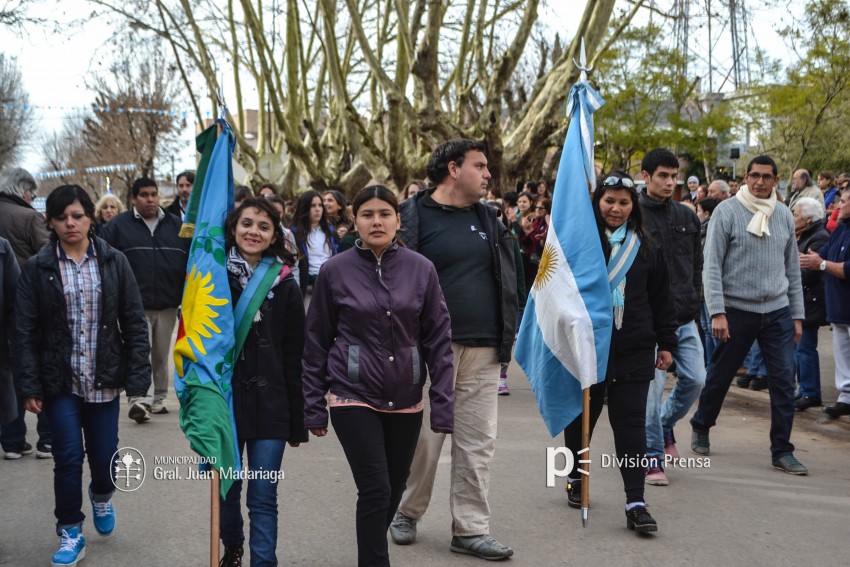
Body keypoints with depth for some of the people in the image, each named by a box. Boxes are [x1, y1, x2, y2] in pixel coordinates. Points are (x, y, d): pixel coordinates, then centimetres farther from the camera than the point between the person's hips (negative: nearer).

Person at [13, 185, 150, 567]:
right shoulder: (37, 268, -2)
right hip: (59, 380, -1)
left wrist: (137, 377, -6)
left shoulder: (114, 262, -1)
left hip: (103, 380, 1)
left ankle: (101, 495, 42)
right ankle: (70, 532, 16)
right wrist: (29, 387, -8)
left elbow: (134, 323, -1)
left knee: (104, 458, 7)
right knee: (68, 458, -3)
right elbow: (25, 332, -2)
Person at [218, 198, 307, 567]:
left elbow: (295, 359, 1)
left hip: (270, 404, -1)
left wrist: (297, 421, 0)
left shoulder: (284, 286, 0)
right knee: (226, 490, 15)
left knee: (263, 499, -1)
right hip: (223, 399, 1)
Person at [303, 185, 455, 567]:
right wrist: (315, 407, 1)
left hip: (406, 401, 3)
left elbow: (438, 340, 0)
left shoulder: (421, 270, -2)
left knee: (394, 490, 14)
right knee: (376, 490, -11)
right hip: (353, 397, -2)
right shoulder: (335, 271, -4)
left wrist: (442, 405, -4)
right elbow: (316, 342, 1)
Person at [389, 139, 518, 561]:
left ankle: (471, 529, 14)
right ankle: (408, 512, 26)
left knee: (478, 443, 5)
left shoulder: (487, 218, 14)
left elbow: (508, 277, 20)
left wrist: (508, 332, 13)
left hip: (484, 351, 5)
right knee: (424, 439, 3)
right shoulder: (413, 217, -4)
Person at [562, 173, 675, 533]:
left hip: (634, 351, 1)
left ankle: (635, 503, -2)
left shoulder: (646, 247, 8)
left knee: (631, 423, -2)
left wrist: (665, 343, 10)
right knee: (581, 417, 14)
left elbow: (661, 299, 12)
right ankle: (576, 478, 37)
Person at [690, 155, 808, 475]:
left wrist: (797, 315, 10)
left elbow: (792, 268, 13)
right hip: (737, 310, -3)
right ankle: (700, 429, 31)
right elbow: (712, 266, -9)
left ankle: (782, 451, 8)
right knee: (720, 376, 8)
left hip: (778, 312, 3)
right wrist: (717, 312, -15)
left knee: (784, 381, -1)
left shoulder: (784, 215, 7)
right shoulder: (727, 211, -6)